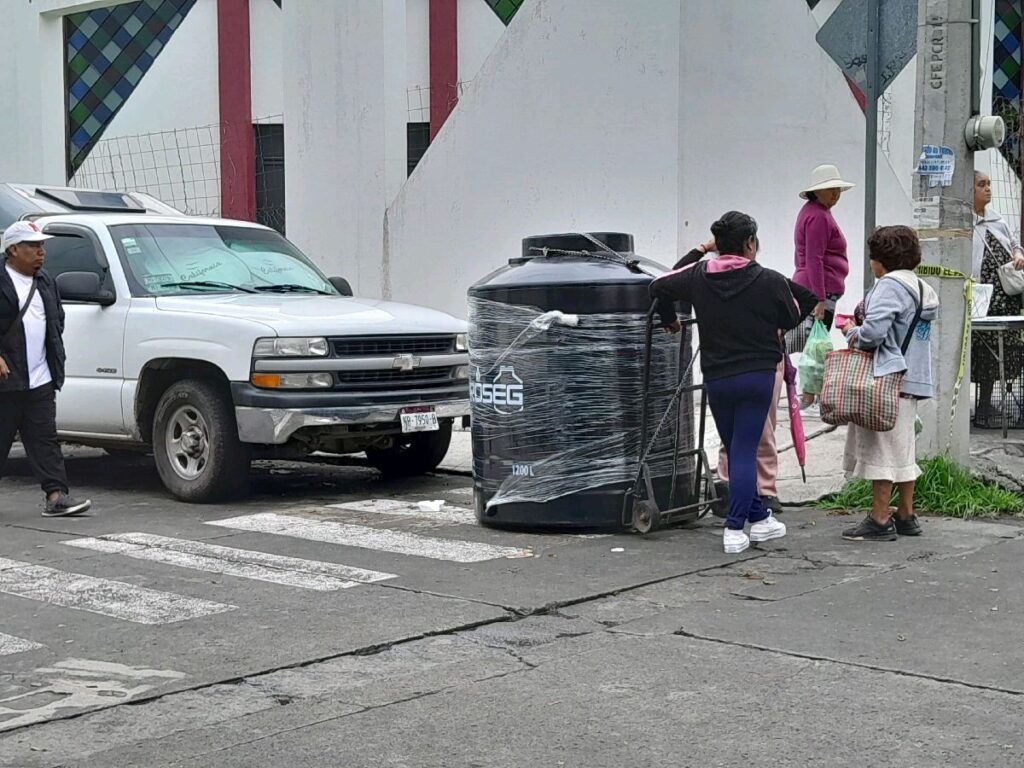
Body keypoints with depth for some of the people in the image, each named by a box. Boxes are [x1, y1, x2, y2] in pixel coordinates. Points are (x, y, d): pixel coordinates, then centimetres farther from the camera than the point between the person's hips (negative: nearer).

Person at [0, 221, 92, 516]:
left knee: (45, 439, 1)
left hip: (41, 381, 5)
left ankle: (56, 495, -3)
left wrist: (55, 357, 14)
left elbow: (58, 319, 24)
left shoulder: (45, 283, 15)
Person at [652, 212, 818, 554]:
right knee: (745, 450, -1)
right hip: (758, 374, -3)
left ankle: (758, 518, 23)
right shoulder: (769, 281, -8)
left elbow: (658, 286, 11)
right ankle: (735, 528, -7)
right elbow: (792, 319, 7)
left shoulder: (699, 276, -1)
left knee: (735, 448, 15)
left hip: (716, 378, 3)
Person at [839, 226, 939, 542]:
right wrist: (859, 330, 17)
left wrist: (853, 332, -3)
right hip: (913, 379, 10)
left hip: (888, 378, -10)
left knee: (882, 449, -5)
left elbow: (874, 331, -23)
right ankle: (906, 516, 21)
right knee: (903, 449, 15)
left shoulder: (890, 285, -13)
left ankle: (880, 520, -3)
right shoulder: (922, 289, 17)